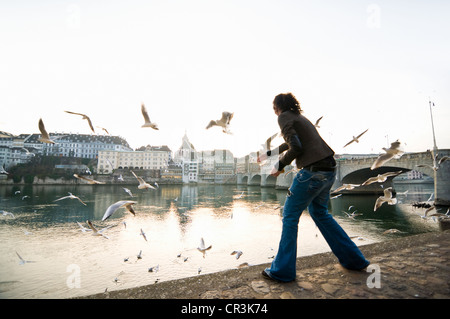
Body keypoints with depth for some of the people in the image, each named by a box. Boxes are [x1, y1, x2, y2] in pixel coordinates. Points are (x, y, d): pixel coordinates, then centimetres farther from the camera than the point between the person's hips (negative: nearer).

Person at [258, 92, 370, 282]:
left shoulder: (284, 117, -3)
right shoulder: (299, 117, 23)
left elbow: (295, 148, -16)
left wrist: (279, 165, -1)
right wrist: (268, 154, 46)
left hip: (313, 171, -9)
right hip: (329, 170, 9)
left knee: (290, 216, 2)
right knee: (319, 213, 24)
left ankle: (282, 270, 13)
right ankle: (353, 259, 34)